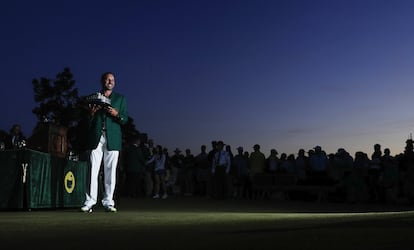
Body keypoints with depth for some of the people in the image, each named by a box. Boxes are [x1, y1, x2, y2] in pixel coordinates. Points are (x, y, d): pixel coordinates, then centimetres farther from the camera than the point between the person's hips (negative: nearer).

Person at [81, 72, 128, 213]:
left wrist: (116, 114, -9)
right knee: (93, 170, -6)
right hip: (95, 137, 0)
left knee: (110, 170, -2)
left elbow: (125, 119, 10)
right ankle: (90, 201, -3)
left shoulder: (120, 98, 18)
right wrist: (91, 113, -7)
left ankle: (108, 202, 3)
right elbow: (87, 121, 14)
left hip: (112, 138, 0)